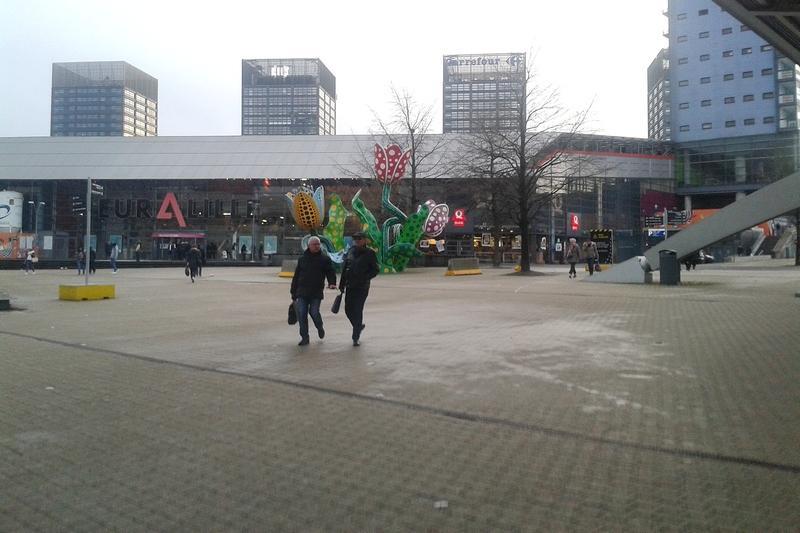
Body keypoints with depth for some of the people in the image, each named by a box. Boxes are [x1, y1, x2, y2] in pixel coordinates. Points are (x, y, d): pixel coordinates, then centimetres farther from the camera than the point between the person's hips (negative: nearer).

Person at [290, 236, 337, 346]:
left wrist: (332, 283, -17)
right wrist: (294, 293, 14)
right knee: (301, 314, -4)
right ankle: (304, 337, 7)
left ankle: (320, 328, 24)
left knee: (314, 312, -8)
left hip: (316, 293, -2)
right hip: (302, 293, 2)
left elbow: (331, 272, 5)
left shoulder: (325, 259, 6)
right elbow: (296, 276, 16)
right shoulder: (302, 259, 13)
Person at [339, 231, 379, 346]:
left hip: (362, 287, -5)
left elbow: (376, 270, -3)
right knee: (348, 310, 8)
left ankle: (356, 338, 2)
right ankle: (359, 326, 36)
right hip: (350, 286, 5)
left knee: (358, 310, -7)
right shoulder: (351, 251, 8)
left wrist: (365, 277, -18)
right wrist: (342, 284, 12)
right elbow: (344, 268, 13)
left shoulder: (369, 254, -6)